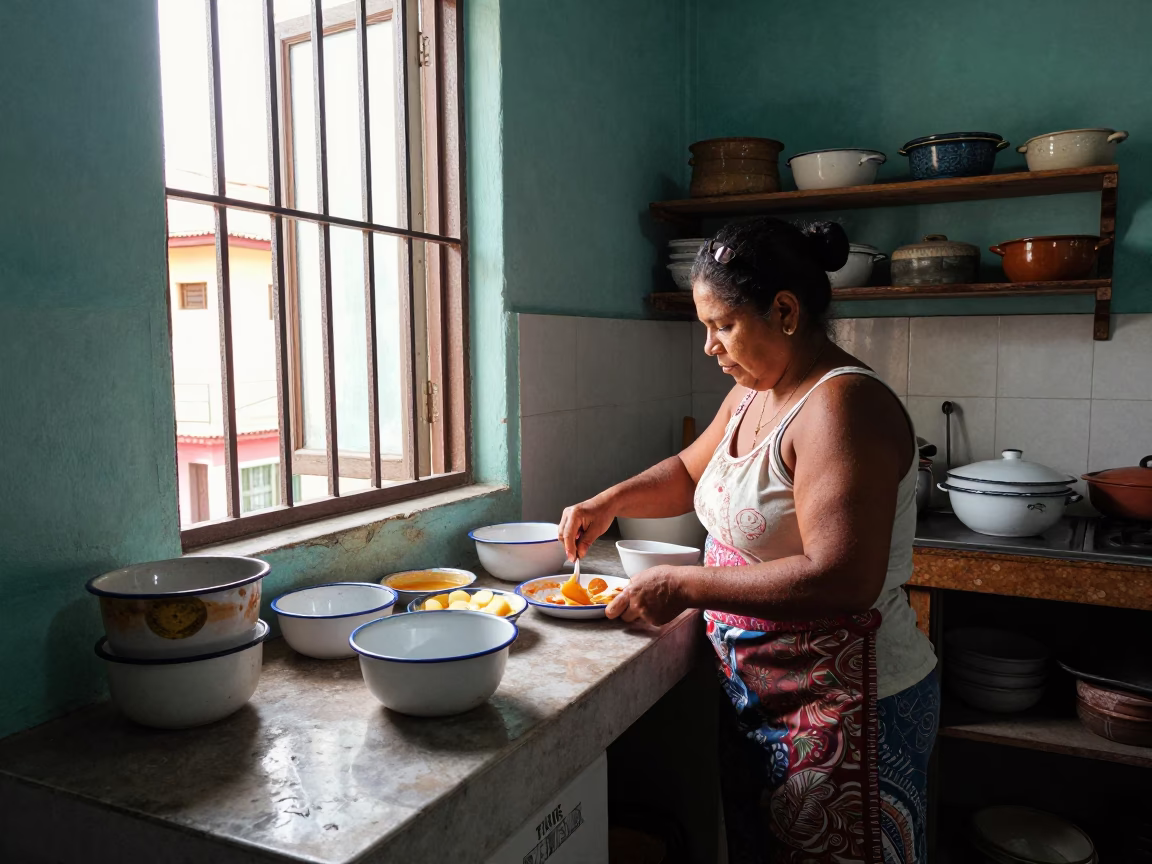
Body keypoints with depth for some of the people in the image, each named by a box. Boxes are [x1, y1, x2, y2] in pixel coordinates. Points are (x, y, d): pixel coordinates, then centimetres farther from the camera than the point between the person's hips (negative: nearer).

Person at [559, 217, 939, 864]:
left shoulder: (843, 405, -24)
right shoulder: (751, 394, 6)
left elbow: (842, 581, -32)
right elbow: (692, 472, 20)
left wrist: (685, 586, -26)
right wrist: (610, 503, 3)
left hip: (844, 708, -8)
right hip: (759, 693, 8)